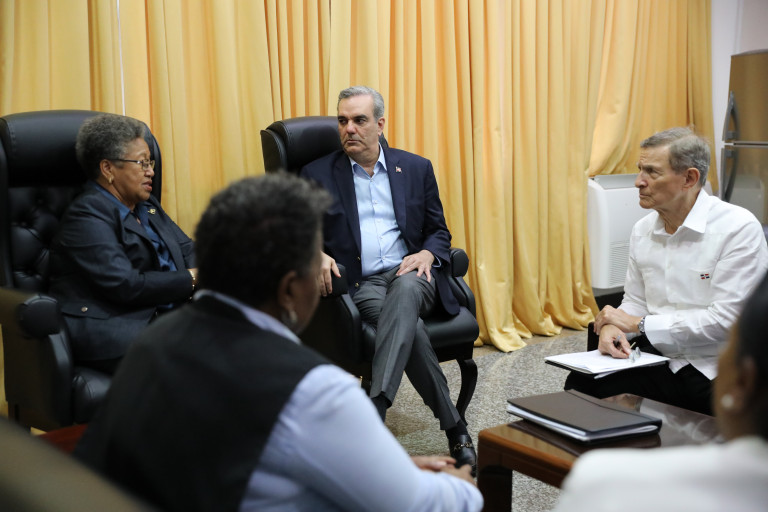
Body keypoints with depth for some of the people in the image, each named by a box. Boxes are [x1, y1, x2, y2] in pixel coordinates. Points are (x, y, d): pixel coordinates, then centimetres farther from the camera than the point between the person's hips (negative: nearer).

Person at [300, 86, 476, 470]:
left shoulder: (416, 168, 16)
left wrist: (426, 255, -6)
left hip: (410, 274, 1)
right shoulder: (317, 175, 11)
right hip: (360, 283, -1)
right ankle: (454, 427, -23)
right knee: (411, 328, -33)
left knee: (405, 290, -38)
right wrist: (317, 256, -17)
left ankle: (372, 413, -49)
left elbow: (438, 232, 17)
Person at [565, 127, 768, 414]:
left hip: (717, 374, -5)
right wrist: (613, 327, -8)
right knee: (581, 384, -20)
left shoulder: (739, 228, -11)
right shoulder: (643, 229, 10)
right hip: (657, 359, 6)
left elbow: (725, 319, -17)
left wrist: (639, 324, -11)